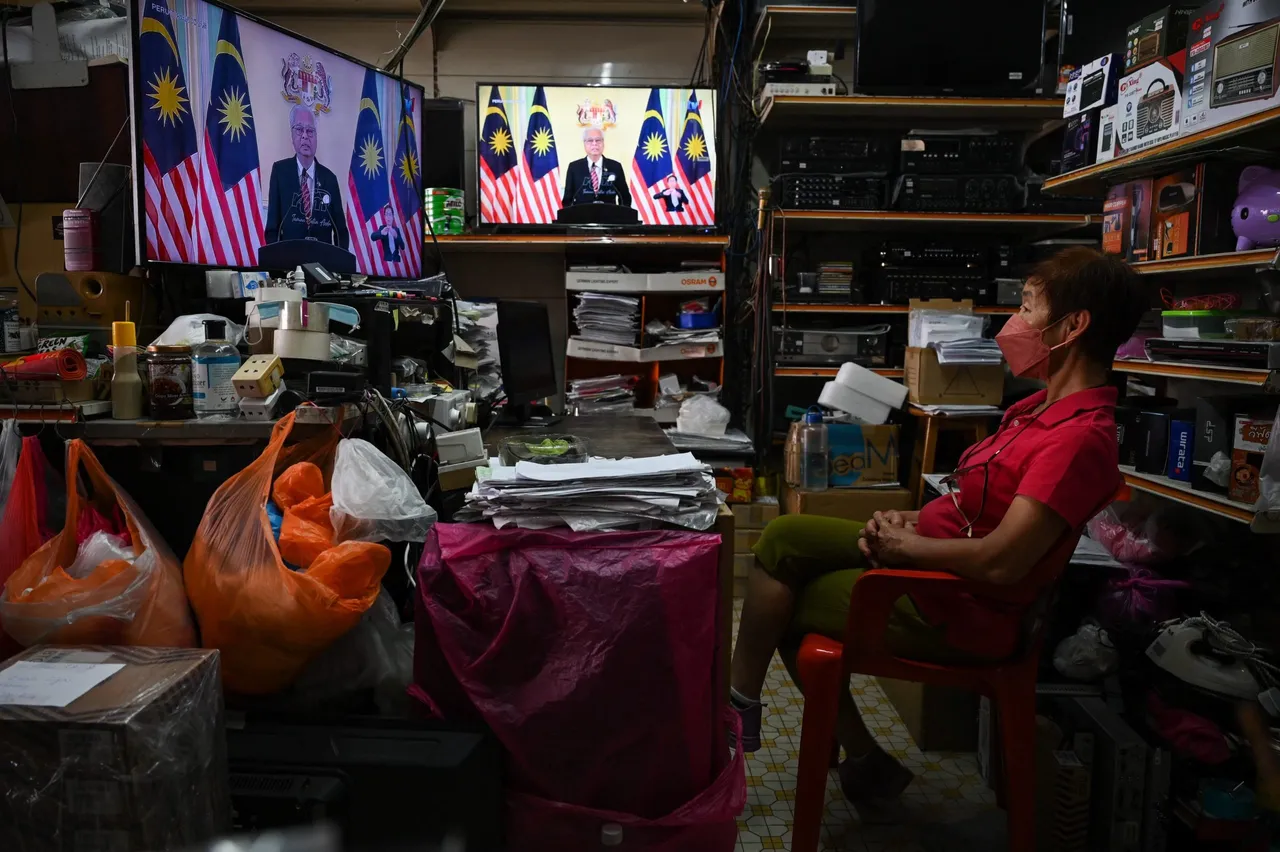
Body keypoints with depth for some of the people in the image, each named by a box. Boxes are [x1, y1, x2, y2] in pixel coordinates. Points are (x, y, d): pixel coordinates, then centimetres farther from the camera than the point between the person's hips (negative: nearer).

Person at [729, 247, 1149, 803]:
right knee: (786, 536, 6)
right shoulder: (1045, 405, 7)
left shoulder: (1082, 436, -25)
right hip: (927, 555, 10)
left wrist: (904, 544, -16)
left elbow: (999, 561, -30)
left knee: (782, 607, -4)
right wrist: (909, 521, 0)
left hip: (957, 612, -10)